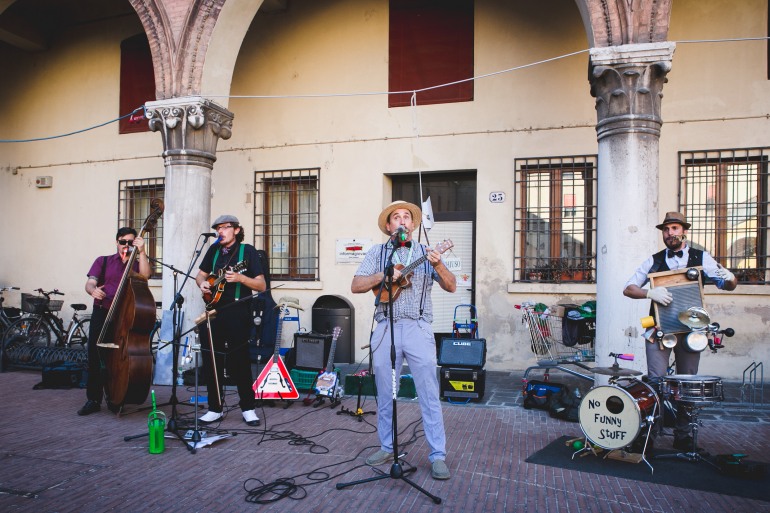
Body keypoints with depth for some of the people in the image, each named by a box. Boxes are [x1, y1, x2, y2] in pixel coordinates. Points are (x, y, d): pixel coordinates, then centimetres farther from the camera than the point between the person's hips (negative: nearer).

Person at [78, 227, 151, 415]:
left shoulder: (137, 263, 15)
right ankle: (93, 399, 3)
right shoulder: (103, 261, 16)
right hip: (102, 313, 1)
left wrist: (141, 251, -13)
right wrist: (93, 290, -20)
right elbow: (90, 282, 3)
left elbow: (145, 275, -8)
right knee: (95, 355, -7)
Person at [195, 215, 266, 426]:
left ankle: (248, 408, 11)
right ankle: (215, 408, 19)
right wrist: (202, 283, 0)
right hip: (214, 312, 5)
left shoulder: (247, 250, -3)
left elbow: (261, 286, -7)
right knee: (211, 362, 6)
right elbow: (200, 274, 22)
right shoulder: (214, 249, 12)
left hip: (238, 314, -5)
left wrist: (239, 277, -22)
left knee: (239, 362, -4)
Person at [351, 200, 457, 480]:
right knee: (385, 393, 10)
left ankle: (438, 455, 7)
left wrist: (437, 265, -17)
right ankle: (387, 448, 26)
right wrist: (383, 276, -12)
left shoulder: (425, 253, 10)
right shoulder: (377, 252, 10)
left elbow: (451, 286, 2)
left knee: (429, 393, -2)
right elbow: (356, 286, 3)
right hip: (386, 328, 1)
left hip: (418, 328, -1)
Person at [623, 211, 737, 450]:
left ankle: (683, 435, 20)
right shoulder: (654, 261, 6)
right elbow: (628, 289, 2)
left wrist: (728, 278, -23)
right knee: (656, 381, -7)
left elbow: (731, 285, 1)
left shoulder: (701, 258, 6)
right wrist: (650, 293, -18)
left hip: (690, 330, 1)